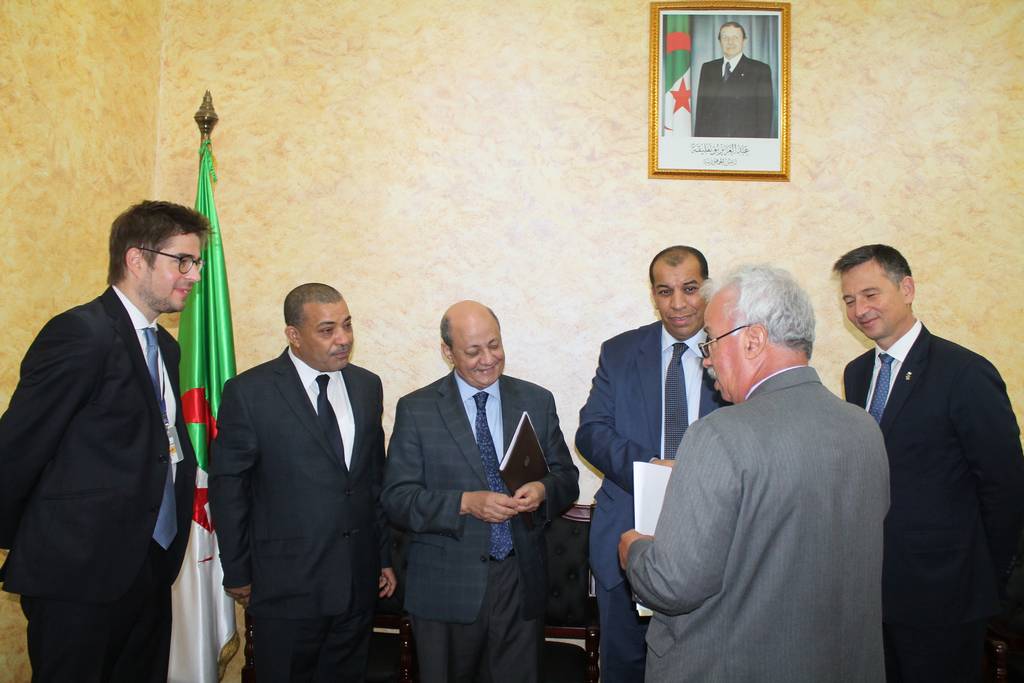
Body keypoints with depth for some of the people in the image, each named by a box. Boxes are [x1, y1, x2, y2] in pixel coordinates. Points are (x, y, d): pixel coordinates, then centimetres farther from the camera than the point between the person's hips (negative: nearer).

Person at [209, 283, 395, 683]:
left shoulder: (367, 385, 4)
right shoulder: (249, 392, -10)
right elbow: (227, 487, -5)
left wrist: (385, 555, 11)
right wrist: (237, 574, -2)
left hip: (358, 582, 4)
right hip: (286, 585, -4)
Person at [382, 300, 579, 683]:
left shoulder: (537, 402, 3)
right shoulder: (415, 410, -4)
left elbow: (567, 479, 7)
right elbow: (397, 499, -8)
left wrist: (543, 490, -16)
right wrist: (465, 503, -22)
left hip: (522, 581, 2)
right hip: (446, 588, -2)